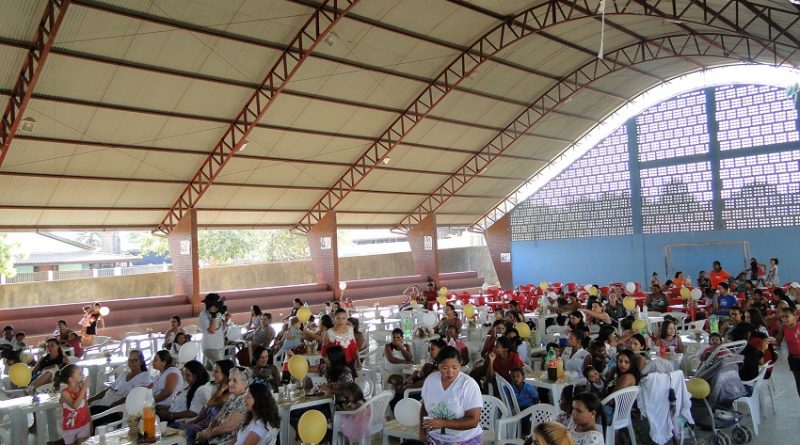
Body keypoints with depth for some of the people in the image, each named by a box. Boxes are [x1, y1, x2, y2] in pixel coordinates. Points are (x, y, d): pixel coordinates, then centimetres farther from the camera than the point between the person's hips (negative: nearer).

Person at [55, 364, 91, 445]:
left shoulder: (82, 389, -5)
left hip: (84, 425, 3)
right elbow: (75, 406, -37)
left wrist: (90, 425, 10)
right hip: (70, 428, -3)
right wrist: (84, 388, -37)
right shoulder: (65, 393, -19)